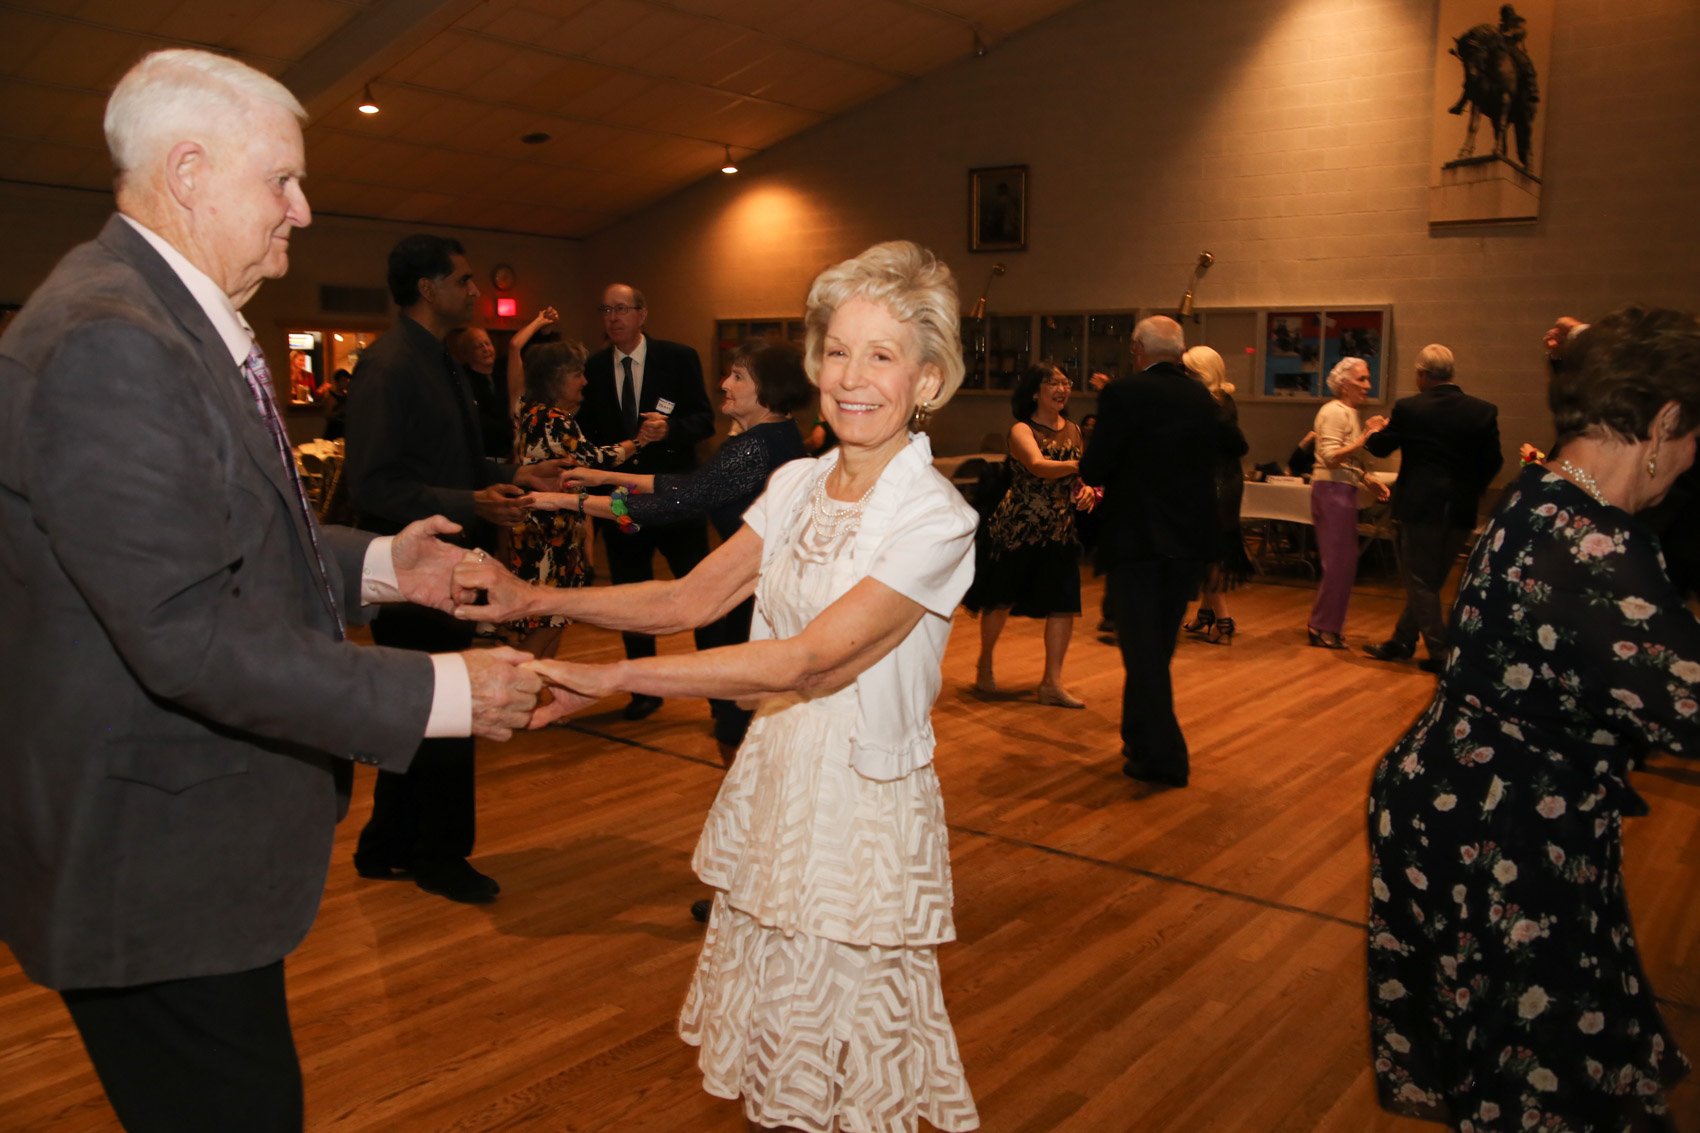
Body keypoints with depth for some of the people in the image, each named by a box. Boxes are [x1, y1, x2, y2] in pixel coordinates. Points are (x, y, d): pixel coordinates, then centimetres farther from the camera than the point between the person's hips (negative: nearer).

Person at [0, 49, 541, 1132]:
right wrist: (438, 694, -22)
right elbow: (189, 637, -27)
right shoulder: (106, 344, -23)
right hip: (157, 864, -10)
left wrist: (373, 564, 6)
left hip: (209, 834, 10)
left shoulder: (181, 318, 11)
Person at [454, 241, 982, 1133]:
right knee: (768, 1033, 17)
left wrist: (614, 678, -28)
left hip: (862, 801, -6)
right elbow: (691, 599, 3)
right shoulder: (797, 484, 4)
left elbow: (806, 660, -25)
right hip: (771, 781, 6)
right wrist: (533, 598, -6)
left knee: (848, 1055, 8)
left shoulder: (933, 519, -17)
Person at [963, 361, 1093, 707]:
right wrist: (1081, 464, -43)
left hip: (1060, 530, 5)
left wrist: (1086, 489, -8)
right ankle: (984, 666, 30)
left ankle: (1052, 682, 7)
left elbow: (1078, 476, 15)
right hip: (1017, 527, -5)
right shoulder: (1021, 430, -11)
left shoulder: (1072, 430, 7)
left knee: (1064, 604, -2)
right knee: (1001, 600, 6)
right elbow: (1039, 467, -29)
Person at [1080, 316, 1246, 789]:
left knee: (1142, 649, 3)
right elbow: (1235, 448, 23)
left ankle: (1160, 755, 4)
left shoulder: (1123, 393, -13)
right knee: (1158, 646, 18)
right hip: (1191, 541, 6)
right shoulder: (1204, 399, 4)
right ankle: (1143, 739, 31)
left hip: (1137, 539, -5)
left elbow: (1093, 470, -14)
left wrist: (1101, 477, 7)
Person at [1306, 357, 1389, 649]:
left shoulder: (1351, 414, 17)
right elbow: (1331, 457, -22)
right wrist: (1367, 436, -23)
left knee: (1342, 562, 12)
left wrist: (1370, 480, 10)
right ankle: (1323, 629, 0)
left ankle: (1324, 626, 20)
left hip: (1344, 492, 10)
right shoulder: (1334, 412, -12)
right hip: (1332, 491, -10)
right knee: (1338, 562, -7)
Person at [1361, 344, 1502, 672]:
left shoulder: (1408, 408, -11)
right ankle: (1400, 643, 24)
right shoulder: (1484, 411, -3)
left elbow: (1380, 448, 4)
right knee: (1428, 580, 15)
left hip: (1419, 506, -4)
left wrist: (1373, 433, 27)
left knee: (1419, 582, 6)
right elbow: (1492, 462, 3)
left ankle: (1440, 653, 3)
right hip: (1461, 510, 4)